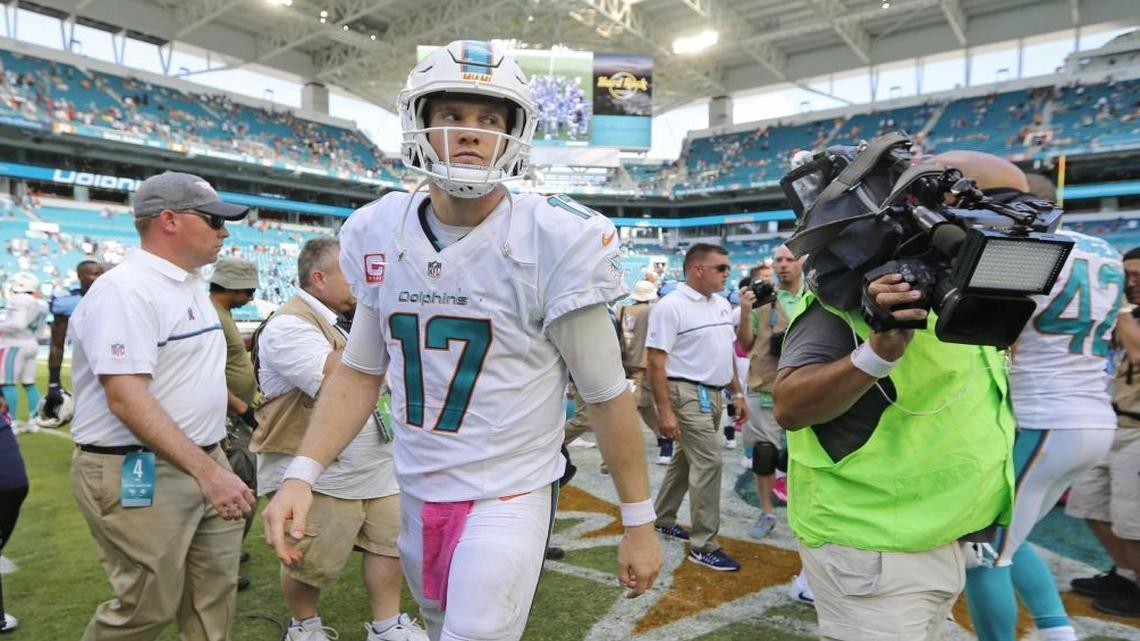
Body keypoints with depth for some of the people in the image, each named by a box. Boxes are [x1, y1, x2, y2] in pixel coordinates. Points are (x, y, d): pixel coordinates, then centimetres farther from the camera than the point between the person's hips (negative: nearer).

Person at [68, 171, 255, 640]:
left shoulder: (190, 285, 12)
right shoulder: (125, 290, -17)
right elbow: (127, 398, -25)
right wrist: (206, 470, -28)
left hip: (203, 461, 9)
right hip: (136, 473, -8)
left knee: (215, 592, 14)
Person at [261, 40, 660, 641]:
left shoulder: (555, 242, -17)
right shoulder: (380, 235, -3)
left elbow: (607, 394, -10)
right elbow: (360, 372, 6)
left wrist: (639, 523, -5)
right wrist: (302, 473, -7)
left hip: (509, 497, -5)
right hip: (415, 494, 5)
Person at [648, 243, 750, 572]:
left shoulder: (722, 304, 11)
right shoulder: (671, 306, -14)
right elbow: (656, 361, -17)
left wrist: (737, 393, 16)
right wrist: (664, 410, -21)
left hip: (714, 393, 8)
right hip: (688, 393, -8)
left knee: (686, 459, 17)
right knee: (709, 462, -9)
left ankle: (662, 519, 34)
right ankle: (703, 545, 2)